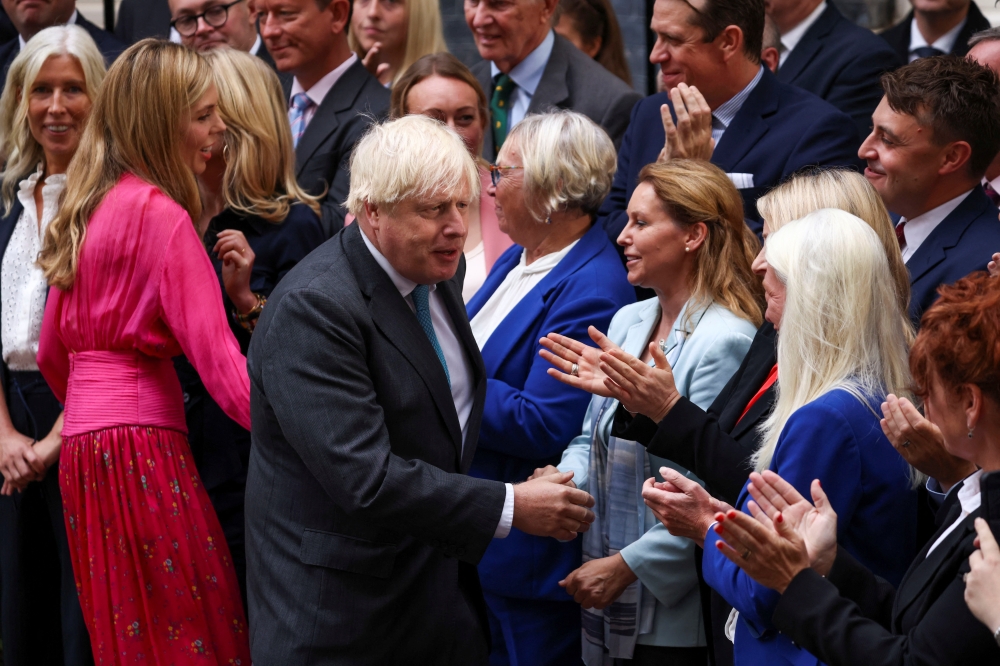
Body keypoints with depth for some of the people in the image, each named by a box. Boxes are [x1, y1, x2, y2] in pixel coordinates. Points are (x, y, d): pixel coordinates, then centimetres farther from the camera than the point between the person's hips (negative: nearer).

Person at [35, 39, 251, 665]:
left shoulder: (89, 208, 15)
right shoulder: (162, 215, -11)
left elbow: (54, 351, 22)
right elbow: (215, 353, -19)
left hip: (86, 448, 9)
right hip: (143, 443, -9)